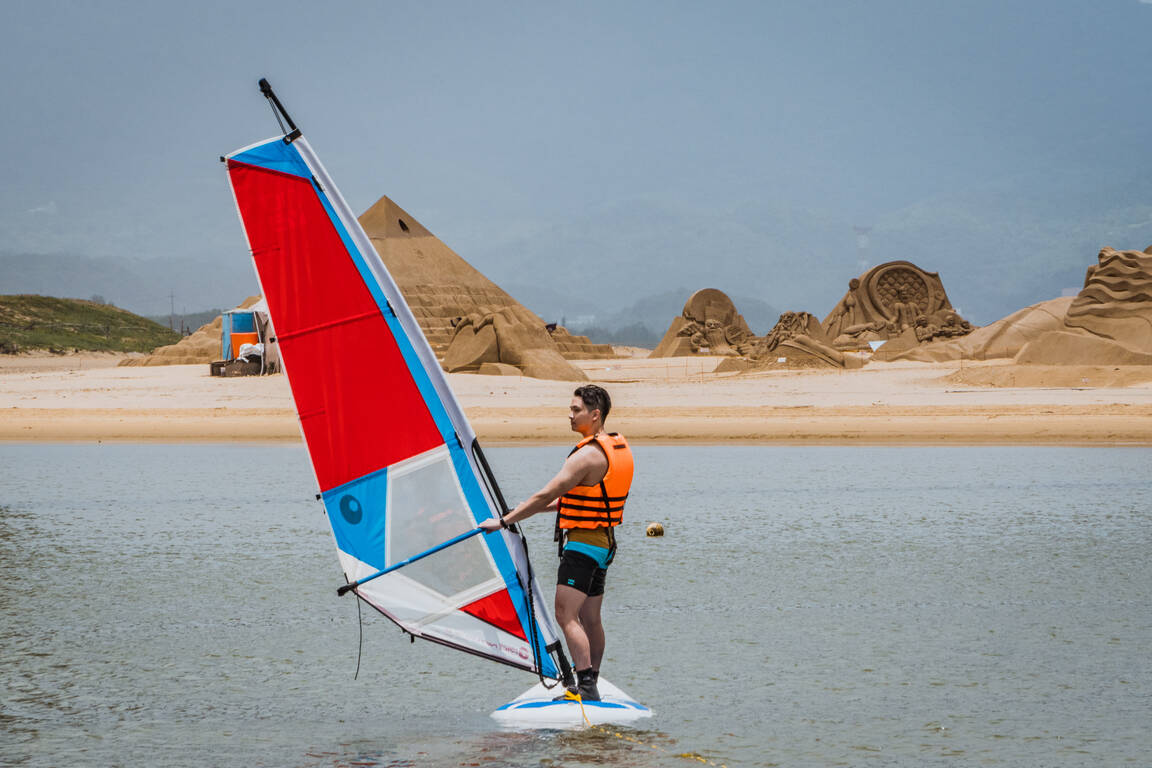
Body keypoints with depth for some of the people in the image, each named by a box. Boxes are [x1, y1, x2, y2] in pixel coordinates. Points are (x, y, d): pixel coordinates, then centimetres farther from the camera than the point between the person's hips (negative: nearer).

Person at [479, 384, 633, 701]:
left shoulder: (588, 455, -19)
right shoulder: (619, 447, 11)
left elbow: (546, 495, -19)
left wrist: (503, 521, -12)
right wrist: (535, 508, 20)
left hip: (582, 544, -10)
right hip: (604, 543, 10)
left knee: (566, 615, -14)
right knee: (590, 618, 15)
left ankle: (586, 686, -21)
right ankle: (591, 685, 20)